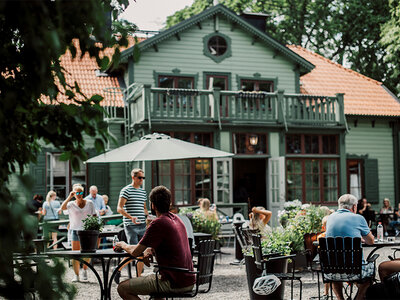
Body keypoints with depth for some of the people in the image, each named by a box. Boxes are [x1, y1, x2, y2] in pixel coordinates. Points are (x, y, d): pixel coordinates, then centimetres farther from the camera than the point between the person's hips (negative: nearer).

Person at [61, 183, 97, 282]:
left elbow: (94, 216, 10)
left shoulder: (89, 203, 7)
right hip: (75, 230, 0)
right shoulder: (71, 204, 3)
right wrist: (69, 197, -19)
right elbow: (63, 207, -17)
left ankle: (84, 271, 20)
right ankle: (76, 275, 7)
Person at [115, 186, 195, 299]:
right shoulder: (176, 219, 11)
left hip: (173, 283, -9)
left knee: (123, 288, -2)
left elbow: (135, 252, -10)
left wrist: (123, 245, 11)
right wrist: (150, 250, 7)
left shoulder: (158, 223, -15)